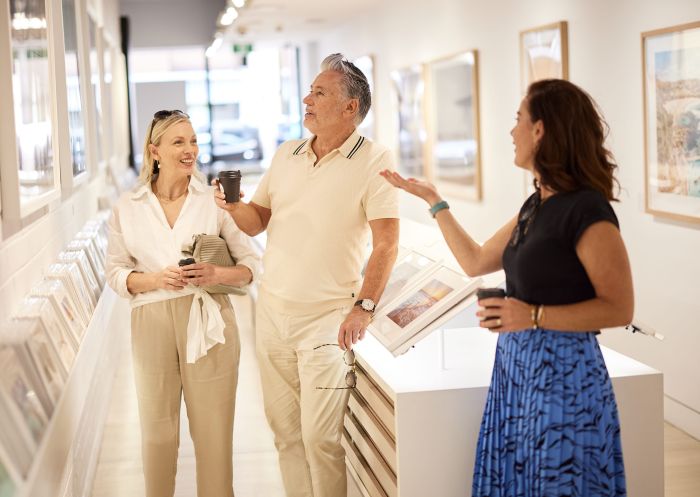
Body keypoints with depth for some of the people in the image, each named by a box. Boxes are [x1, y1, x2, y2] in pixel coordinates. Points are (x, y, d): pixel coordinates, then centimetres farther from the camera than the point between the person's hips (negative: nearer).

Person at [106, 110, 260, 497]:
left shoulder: (216, 200, 0)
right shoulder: (127, 208, 4)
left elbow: (251, 263, 2)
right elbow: (116, 272, 6)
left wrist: (217, 274, -17)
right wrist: (156, 279, -12)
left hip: (208, 323, -1)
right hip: (153, 324, 1)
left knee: (214, 431, 5)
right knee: (157, 431, 10)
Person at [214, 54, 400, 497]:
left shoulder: (373, 162, -8)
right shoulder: (287, 154, 11)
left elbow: (387, 243, -12)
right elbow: (258, 221, 14)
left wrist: (364, 307, -17)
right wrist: (235, 206, -7)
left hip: (327, 321, -6)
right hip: (272, 312, 6)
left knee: (321, 438, -6)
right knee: (285, 430, 12)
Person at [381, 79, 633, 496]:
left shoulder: (587, 210, -17)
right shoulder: (537, 205, 9)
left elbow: (619, 308, -18)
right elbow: (476, 262, 18)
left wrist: (534, 315, -24)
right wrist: (433, 201, 20)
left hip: (563, 373, -8)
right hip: (517, 367, 8)